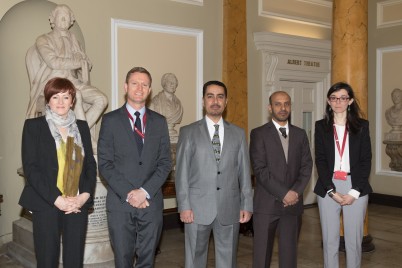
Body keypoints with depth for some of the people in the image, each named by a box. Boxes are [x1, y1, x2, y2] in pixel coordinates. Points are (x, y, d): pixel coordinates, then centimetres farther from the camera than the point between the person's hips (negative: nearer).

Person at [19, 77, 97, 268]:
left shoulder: (81, 127, 12)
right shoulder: (33, 125, 2)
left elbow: (90, 164, 10)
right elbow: (30, 167, -6)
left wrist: (85, 195, -7)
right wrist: (56, 199, -13)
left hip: (78, 205, 3)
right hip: (46, 205, -2)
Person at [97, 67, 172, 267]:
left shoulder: (159, 121, 8)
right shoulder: (110, 120, 1)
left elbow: (165, 163, 3)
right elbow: (105, 164, -4)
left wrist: (145, 191, -10)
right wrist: (128, 194, -12)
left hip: (151, 202, 2)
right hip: (120, 203, -2)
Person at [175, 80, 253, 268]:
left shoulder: (238, 133, 10)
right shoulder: (188, 132, 3)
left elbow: (244, 172, 8)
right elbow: (182, 171, -1)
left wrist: (247, 205, 2)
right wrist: (184, 206, -8)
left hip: (230, 208, 2)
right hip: (198, 208, -2)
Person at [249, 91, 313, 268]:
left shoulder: (300, 134, 11)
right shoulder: (258, 134, -2)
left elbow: (307, 166, 6)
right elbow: (260, 169, -10)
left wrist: (296, 192, -9)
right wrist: (283, 193, -15)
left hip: (293, 204, 3)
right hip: (266, 204, -3)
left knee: (289, 251, 8)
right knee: (262, 252, 4)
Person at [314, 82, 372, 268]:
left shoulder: (362, 125, 6)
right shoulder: (321, 126, 7)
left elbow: (366, 160, 1)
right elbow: (320, 160, 0)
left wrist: (355, 192, -8)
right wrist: (332, 191, -9)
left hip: (356, 188, 0)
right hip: (328, 187, 1)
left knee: (354, 240, 4)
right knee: (330, 240, 4)